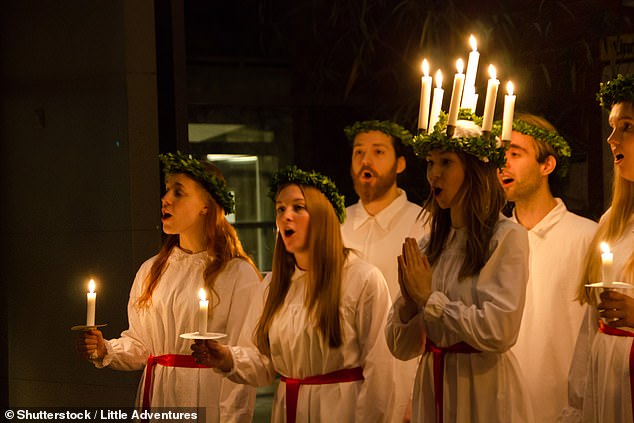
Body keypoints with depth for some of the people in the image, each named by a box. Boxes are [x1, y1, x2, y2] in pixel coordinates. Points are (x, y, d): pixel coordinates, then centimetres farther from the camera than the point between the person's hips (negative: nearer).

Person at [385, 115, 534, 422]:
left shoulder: (507, 237, -9)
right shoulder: (429, 246, 6)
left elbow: (499, 331, -20)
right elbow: (402, 348, 6)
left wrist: (430, 299, -11)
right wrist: (408, 302, -13)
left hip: (484, 390, -5)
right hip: (432, 389, 5)